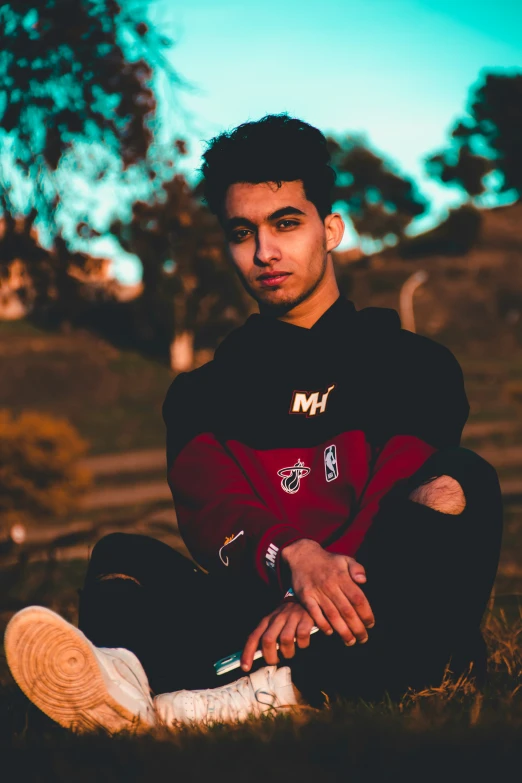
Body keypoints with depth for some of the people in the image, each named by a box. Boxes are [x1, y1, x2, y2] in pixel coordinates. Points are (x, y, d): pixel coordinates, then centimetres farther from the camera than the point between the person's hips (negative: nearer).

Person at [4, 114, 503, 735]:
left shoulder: (413, 364, 17)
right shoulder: (205, 393, 22)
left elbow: (406, 490, -1)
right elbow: (211, 511, 2)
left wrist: (314, 598, -22)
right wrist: (291, 555, -24)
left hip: (397, 630, -1)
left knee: (456, 481, -26)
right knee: (124, 555, -20)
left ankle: (285, 684, -49)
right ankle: (124, 670, -58)